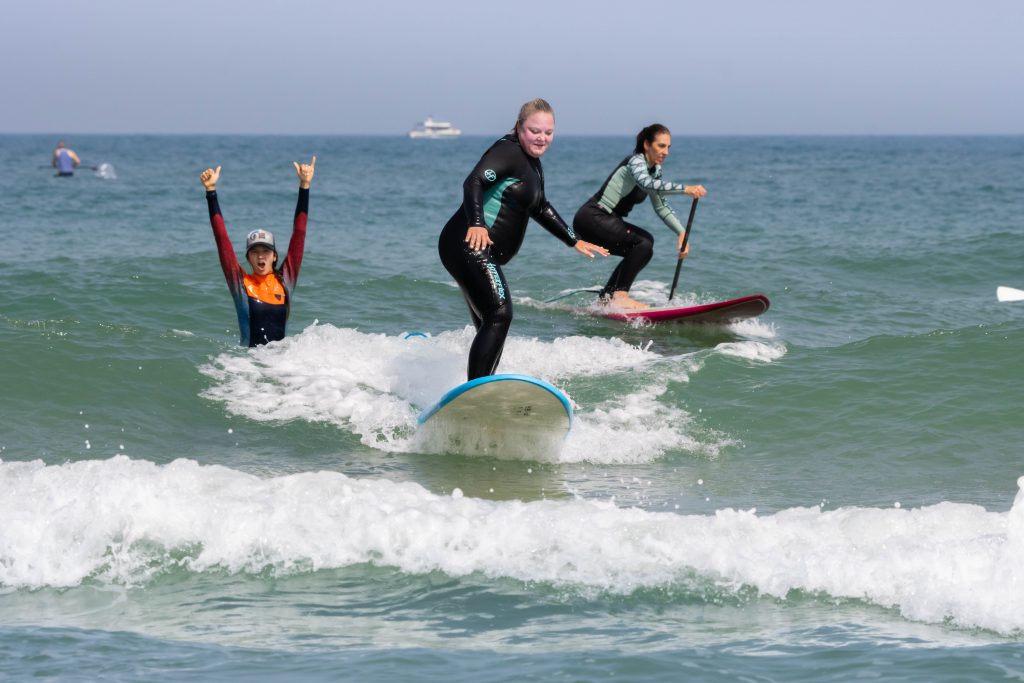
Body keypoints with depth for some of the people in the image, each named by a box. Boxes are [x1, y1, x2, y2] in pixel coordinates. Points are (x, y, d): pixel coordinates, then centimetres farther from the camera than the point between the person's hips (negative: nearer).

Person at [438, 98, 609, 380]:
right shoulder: (507, 152, -10)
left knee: (490, 327, 11)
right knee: (499, 315, -22)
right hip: (470, 245, -11)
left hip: (483, 256, 11)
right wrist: (476, 224, -40)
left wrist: (575, 241, 38)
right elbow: (473, 182, -25)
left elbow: (540, 208, 35)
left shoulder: (533, 163, 21)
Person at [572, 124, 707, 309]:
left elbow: (661, 207, 20)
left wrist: (682, 232, 7)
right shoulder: (636, 161, -15)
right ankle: (619, 296, -23)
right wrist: (685, 189, -44)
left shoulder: (655, 169, 14)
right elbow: (647, 184, -36)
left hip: (605, 221, 10)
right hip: (591, 218, -10)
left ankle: (607, 297, 22)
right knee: (643, 244, -22)